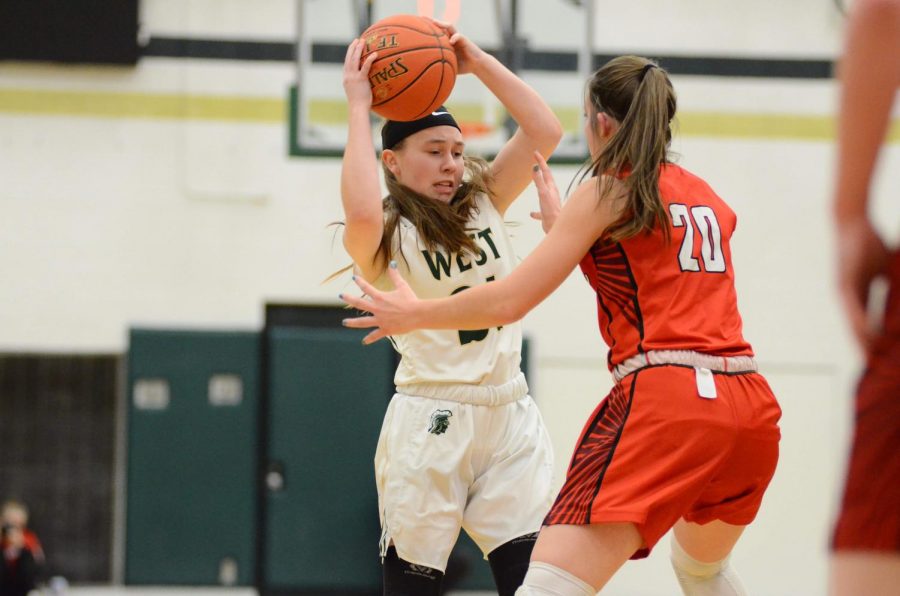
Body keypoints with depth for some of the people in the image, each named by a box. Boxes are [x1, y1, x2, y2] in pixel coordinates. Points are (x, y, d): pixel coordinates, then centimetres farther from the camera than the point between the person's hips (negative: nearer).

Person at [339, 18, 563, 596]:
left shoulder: (483, 204, 10)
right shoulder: (385, 238, -5)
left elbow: (545, 132, 1)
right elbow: (361, 213, -30)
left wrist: (478, 61, -3)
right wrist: (359, 108, -20)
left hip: (511, 414, 4)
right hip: (431, 423, -4)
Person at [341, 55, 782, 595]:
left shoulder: (606, 192, 3)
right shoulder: (710, 200, 21)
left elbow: (507, 302, 0)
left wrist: (412, 314, 14)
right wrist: (564, 226, 43)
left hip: (663, 399, -7)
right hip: (749, 405, 7)